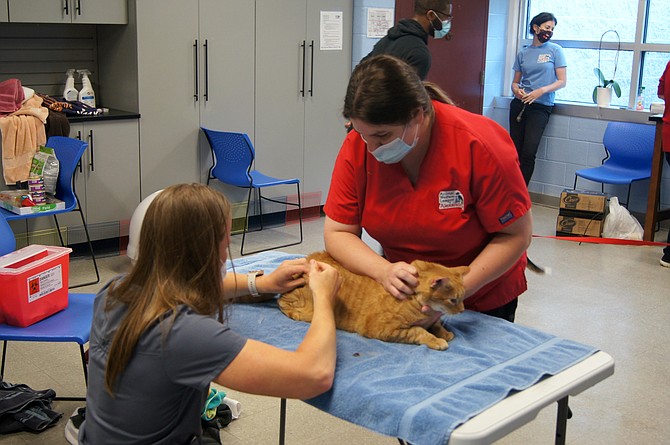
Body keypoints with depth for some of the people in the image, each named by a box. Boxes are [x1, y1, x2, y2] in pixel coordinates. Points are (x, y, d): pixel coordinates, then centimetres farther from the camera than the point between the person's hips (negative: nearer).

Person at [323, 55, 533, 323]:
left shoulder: (479, 145, -30)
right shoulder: (358, 147, -19)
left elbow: (516, 235, -22)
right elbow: (337, 233, -14)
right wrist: (384, 271, -32)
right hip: (401, 292, 3)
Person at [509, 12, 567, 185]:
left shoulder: (555, 50, 3)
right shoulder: (523, 53, 11)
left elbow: (562, 81, -1)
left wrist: (541, 91, -15)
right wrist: (516, 89, -7)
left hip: (541, 106, -3)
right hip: (519, 104, 3)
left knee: (528, 152, -13)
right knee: (515, 150, 0)